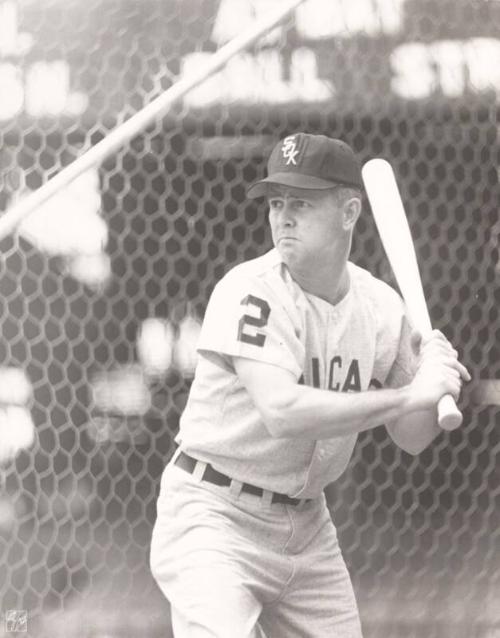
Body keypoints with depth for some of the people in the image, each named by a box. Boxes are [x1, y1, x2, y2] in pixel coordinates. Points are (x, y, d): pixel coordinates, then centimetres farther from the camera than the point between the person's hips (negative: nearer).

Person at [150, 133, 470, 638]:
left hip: (307, 521, 7)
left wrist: (437, 376, -16)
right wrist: (410, 394, -29)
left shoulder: (380, 305, 1)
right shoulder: (251, 292, -18)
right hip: (217, 516, -6)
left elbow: (411, 439, 6)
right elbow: (282, 412, -32)